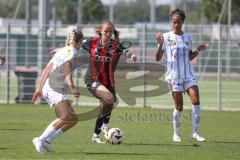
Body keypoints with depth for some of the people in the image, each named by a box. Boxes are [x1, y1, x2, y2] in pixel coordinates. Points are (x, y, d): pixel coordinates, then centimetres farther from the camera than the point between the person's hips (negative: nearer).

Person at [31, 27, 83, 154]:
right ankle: (40, 140, -27)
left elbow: (46, 70, 23)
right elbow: (67, 68, -23)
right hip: (55, 90, -10)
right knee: (65, 117, -26)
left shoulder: (62, 50, 22)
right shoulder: (72, 51, -5)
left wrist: (39, 88, 27)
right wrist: (72, 87, -34)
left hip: (48, 89, 10)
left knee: (73, 119, 10)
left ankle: (47, 141, 6)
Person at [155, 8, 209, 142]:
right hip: (174, 75, -3)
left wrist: (199, 50, 6)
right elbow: (158, 58, -3)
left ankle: (196, 132, -7)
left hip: (189, 74, 3)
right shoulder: (166, 37, 0)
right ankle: (176, 134, 13)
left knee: (196, 100, -13)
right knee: (179, 106, -2)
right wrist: (160, 44, -18)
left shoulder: (188, 37, 12)